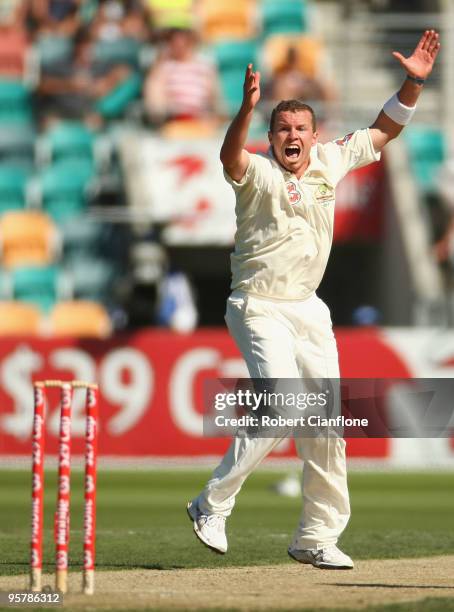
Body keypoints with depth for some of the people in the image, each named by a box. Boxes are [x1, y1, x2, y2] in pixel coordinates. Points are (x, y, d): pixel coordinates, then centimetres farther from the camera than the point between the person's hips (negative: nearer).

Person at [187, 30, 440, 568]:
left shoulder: (329, 162, 4)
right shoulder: (259, 173, -13)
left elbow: (383, 131, 14)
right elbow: (231, 158, -36)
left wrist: (412, 83, 0)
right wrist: (247, 109, -53)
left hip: (308, 310, 7)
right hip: (259, 308, -7)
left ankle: (317, 536, 15)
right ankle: (212, 506, -11)